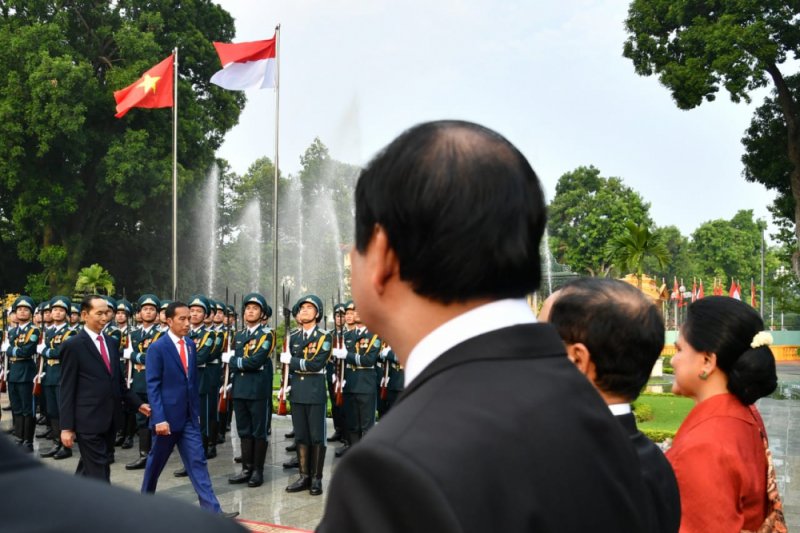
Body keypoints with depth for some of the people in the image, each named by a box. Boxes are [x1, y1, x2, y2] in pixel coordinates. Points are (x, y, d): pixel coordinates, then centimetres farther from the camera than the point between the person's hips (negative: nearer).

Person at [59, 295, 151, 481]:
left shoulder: (110, 342, 13)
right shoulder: (73, 345, -8)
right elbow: (67, 390, -9)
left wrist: (138, 404, 11)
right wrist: (66, 427, -11)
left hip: (109, 420, 7)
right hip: (88, 421, -7)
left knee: (88, 471, 17)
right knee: (98, 474, -5)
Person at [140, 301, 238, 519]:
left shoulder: (190, 345, 7)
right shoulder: (157, 348, -12)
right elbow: (153, 386, -14)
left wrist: (197, 410, 13)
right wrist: (159, 418, -19)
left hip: (189, 417, 5)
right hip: (168, 416, -5)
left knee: (197, 461, 0)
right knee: (156, 461, 12)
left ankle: (212, 509, -4)